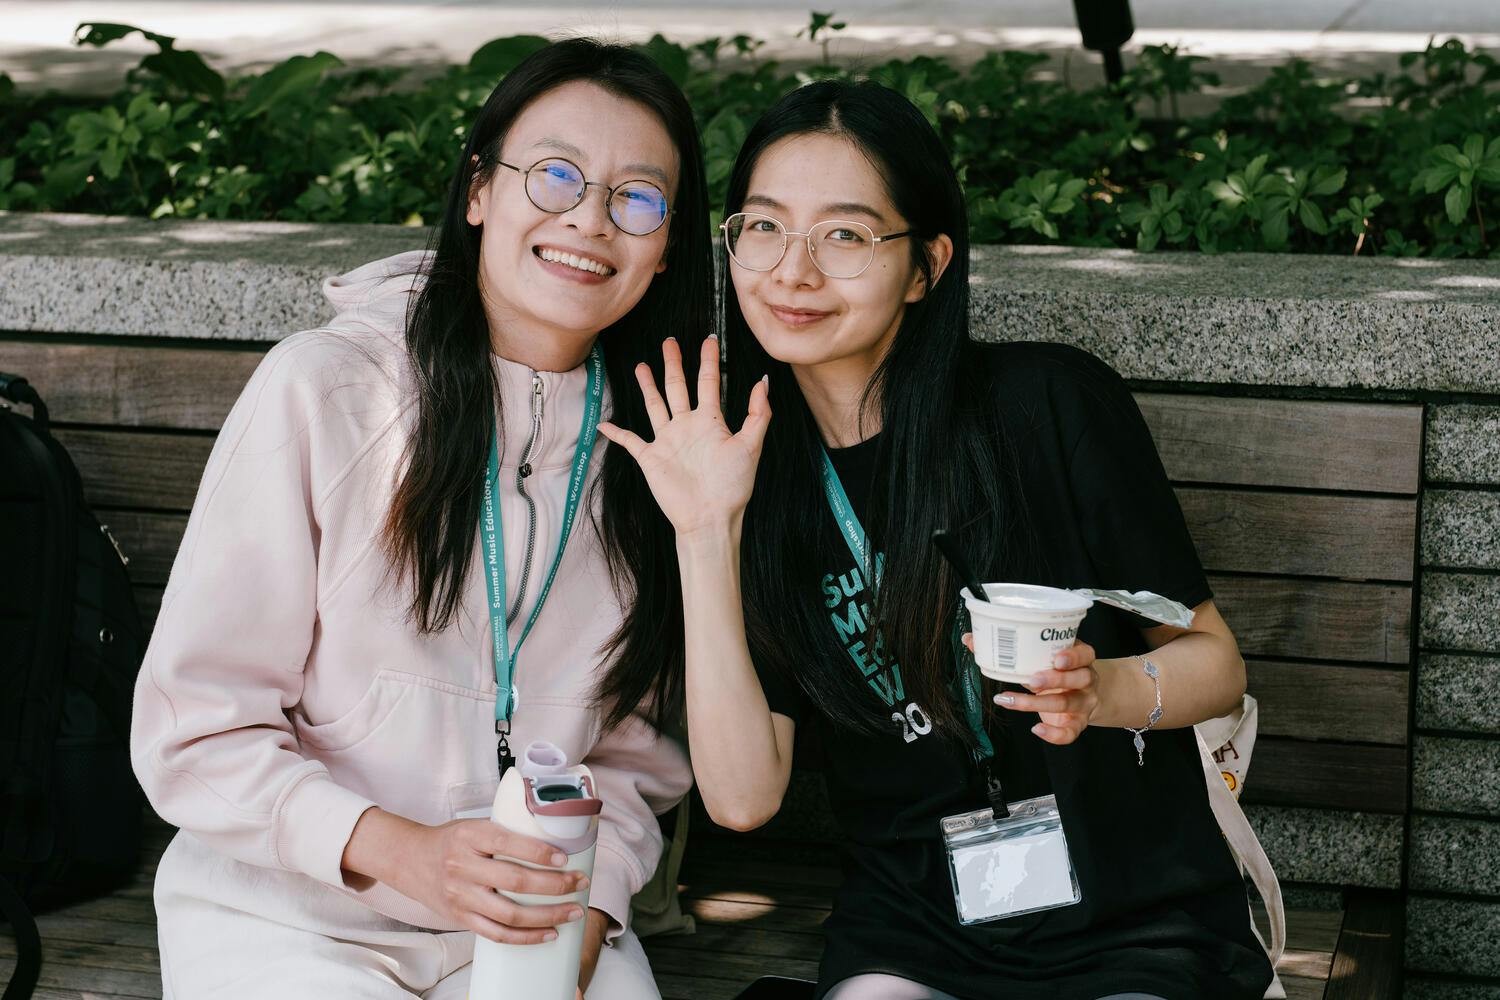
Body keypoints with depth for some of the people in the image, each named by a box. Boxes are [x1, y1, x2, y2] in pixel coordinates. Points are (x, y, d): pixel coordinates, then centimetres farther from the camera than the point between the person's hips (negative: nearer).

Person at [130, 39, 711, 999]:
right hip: (290, 911, -2)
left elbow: (635, 743, 9)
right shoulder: (321, 388, -10)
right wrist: (399, 850, -22)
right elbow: (194, 729, -9)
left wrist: (588, 894, -9)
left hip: (542, 914, 3)